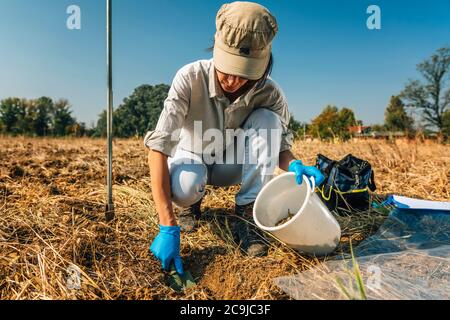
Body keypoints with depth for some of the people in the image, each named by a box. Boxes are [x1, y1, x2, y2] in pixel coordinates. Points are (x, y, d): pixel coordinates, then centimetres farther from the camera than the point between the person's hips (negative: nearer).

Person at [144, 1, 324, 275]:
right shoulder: (191, 78, -31)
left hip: (233, 163, 2)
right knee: (183, 186, -38)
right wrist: (168, 229, -42)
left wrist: (294, 165, -38)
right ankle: (192, 203, 4)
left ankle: (246, 218, -19)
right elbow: (159, 147, -36)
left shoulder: (269, 93, -24)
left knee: (267, 119, -27)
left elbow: (280, 145, -11)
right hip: (193, 158, -1)